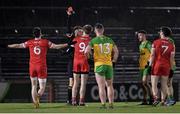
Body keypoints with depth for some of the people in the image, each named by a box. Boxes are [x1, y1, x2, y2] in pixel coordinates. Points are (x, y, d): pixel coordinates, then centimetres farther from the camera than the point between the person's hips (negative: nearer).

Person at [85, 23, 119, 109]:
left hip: (99, 65, -3)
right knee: (109, 85, 14)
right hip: (109, 64, 3)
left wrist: (88, 56, 7)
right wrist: (114, 59, 28)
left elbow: (87, 51, -14)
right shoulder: (109, 40, 6)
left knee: (101, 86, -3)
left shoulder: (93, 41, -5)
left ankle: (103, 104, -9)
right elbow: (116, 51, 12)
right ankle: (111, 103, 12)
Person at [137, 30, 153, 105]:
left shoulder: (148, 44, -8)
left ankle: (151, 98, -12)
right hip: (142, 66, 9)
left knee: (145, 82, -17)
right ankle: (145, 100, 10)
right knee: (143, 83, 7)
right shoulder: (140, 45, 18)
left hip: (147, 66, -9)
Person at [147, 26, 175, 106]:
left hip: (157, 65, -2)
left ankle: (156, 98, -19)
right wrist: (171, 69, 8)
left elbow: (152, 55, -6)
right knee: (164, 85, 10)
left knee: (154, 84, 1)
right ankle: (163, 100, 10)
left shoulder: (156, 42, -4)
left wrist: (150, 65, -3)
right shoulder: (171, 45, 3)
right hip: (166, 67, 2)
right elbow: (172, 59, 3)